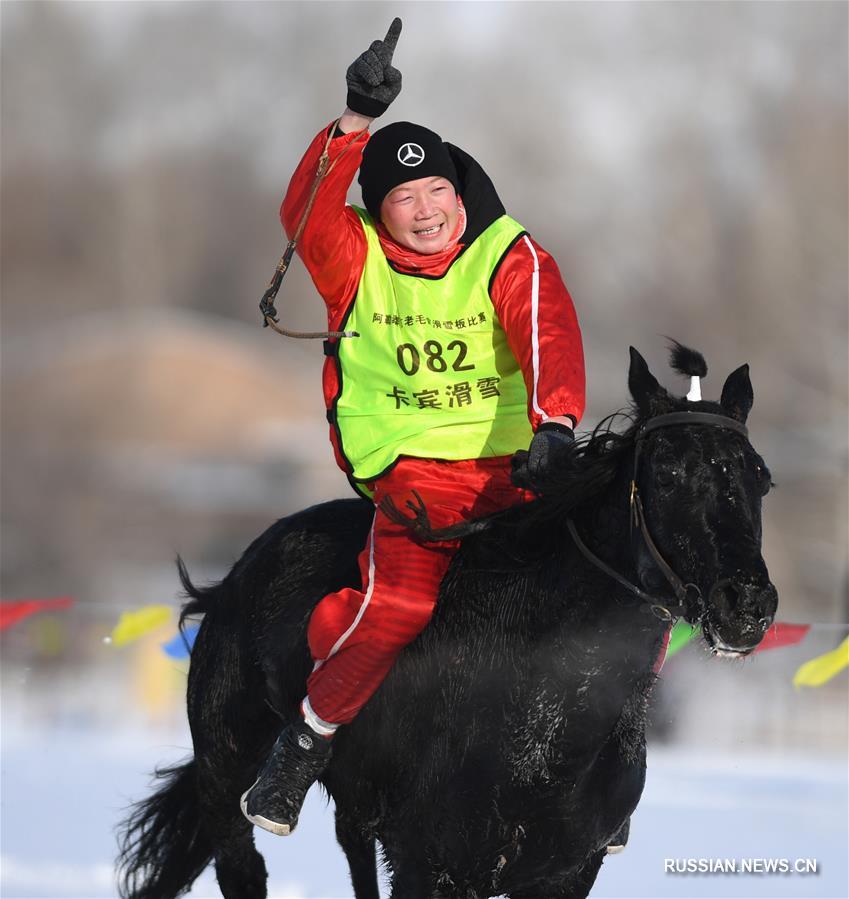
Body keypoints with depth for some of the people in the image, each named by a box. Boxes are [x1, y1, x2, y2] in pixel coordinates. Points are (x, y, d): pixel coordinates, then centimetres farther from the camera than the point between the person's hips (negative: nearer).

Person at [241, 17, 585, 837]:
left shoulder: (509, 257, 2)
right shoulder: (356, 260, 3)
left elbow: (548, 333, -12)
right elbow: (304, 216, -17)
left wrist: (554, 423, -31)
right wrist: (357, 122, -28)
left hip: (514, 461, 2)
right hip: (412, 466, -2)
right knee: (396, 601, -29)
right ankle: (306, 743, -7)